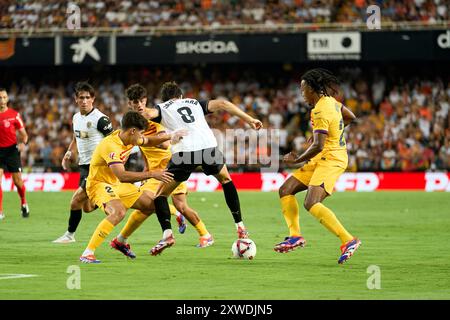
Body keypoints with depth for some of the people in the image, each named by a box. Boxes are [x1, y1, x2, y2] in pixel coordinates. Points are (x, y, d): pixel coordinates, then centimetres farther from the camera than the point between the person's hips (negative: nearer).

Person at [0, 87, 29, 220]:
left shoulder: (14, 114, -3)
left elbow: (23, 134, 2)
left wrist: (23, 143, -18)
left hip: (12, 150, -1)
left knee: (17, 181, 1)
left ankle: (23, 204, 30)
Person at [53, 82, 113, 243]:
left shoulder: (100, 119, -15)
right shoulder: (76, 118, 9)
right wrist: (69, 153, 8)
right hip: (84, 165, 8)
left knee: (76, 200, -11)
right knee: (87, 207, 11)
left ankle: (70, 234, 4)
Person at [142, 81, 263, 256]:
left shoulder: (162, 108, 22)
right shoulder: (195, 103, 30)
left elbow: (148, 113, -1)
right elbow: (221, 104, 17)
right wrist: (249, 119, 18)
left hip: (184, 151, -3)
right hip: (208, 146, 3)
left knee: (161, 194, 12)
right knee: (226, 180, 32)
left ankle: (167, 234, -9)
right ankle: (240, 226, 28)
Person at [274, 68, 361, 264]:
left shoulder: (320, 112, -20)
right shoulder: (330, 101, 8)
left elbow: (318, 146, -25)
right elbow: (350, 117, 25)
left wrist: (297, 160, -12)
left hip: (331, 160, -10)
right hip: (322, 160, 10)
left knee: (311, 204, -24)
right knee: (286, 190, 8)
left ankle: (348, 241, -26)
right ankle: (295, 236, 8)